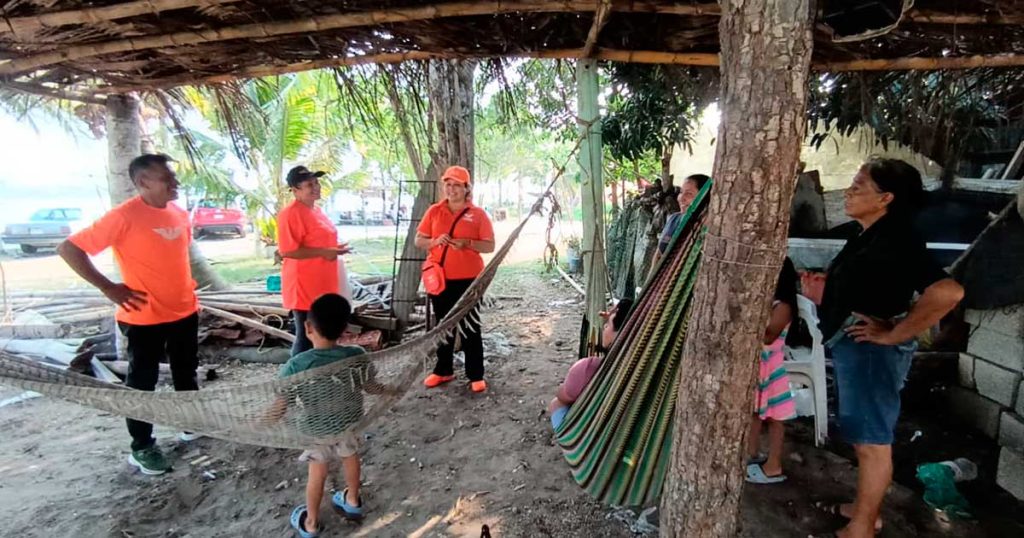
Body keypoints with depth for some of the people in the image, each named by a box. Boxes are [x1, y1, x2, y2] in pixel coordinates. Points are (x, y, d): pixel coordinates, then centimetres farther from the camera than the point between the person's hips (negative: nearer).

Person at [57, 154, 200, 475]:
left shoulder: (180, 214, 5)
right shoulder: (124, 216, -17)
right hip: (144, 318, -6)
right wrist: (108, 288, -18)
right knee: (142, 381, 7)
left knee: (186, 373, 19)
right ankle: (141, 447, 21)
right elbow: (68, 249, -15)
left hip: (185, 311, 7)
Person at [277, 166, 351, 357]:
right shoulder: (291, 214, -16)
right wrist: (324, 252, -22)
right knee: (306, 337, -2)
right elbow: (287, 251, -23)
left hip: (322, 286, 9)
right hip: (304, 288, -9)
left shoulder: (316, 210, 14)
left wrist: (334, 250, 12)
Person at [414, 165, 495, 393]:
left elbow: (489, 246, -4)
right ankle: (443, 370, 26)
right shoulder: (434, 211, 6)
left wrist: (467, 243, -20)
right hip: (440, 278, 3)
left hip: (468, 279, -3)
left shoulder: (477, 214, -2)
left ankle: (476, 375, 10)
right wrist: (435, 241, -14)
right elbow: (419, 241, 6)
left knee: (470, 327, 2)